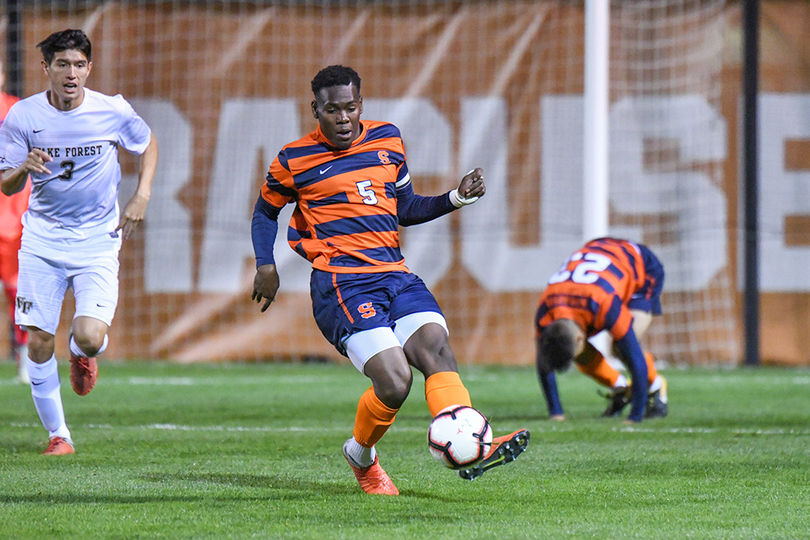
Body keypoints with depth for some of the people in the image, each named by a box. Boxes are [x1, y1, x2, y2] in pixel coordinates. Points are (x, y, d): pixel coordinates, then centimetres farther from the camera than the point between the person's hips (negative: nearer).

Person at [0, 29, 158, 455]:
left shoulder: (113, 111, -7)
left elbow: (148, 144, 14)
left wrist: (141, 196, 1)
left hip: (98, 241, -1)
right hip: (42, 240, 1)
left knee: (89, 337, -17)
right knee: (38, 342, -4)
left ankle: (82, 353, 22)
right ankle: (57, 434, 13)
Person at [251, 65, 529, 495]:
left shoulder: (388, 140, 15)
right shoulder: (294, 161, 3)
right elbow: (265, 212, 19)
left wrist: (456, 198, 10)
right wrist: (266, 266, 6)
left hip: (395, 277, 5)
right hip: (342, 285, -5)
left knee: (437, 350, -22)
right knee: (394, 381, -20)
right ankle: (361, 456, 8)